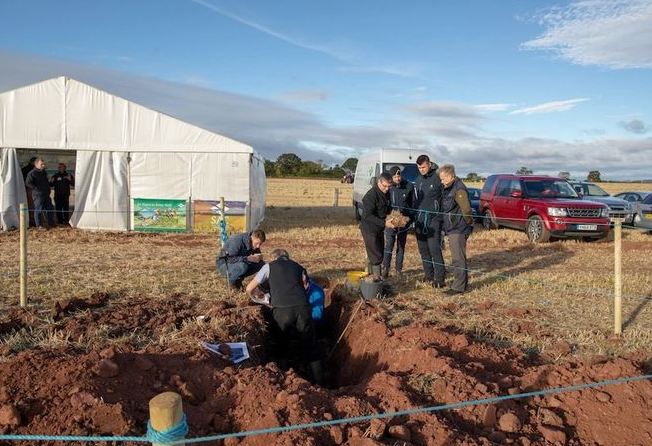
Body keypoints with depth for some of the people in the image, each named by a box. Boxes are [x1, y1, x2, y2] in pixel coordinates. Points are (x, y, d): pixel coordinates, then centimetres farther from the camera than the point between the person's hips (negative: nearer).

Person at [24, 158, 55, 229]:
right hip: (38, 194, -8)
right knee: (38, 209, -3)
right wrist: (36, 188, -19)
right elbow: (28, 183, -16)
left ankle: (51, 223, 21)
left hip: (46, 194, 8)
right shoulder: (32, 173, -10)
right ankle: (38, 225, 5)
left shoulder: (44, 172, 15)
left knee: (50, 208, 11)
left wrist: (48, 190, 16)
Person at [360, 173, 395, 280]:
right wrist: (384, 223, -27)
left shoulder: (385, 193, 7)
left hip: (379, 229, 9)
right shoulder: (371, 195, -21)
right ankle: (376, 278, 2)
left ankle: (371, 274, 30)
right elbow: (367, 215, -25)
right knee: (376, 256, -6)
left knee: (379, 254, 17)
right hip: (370, 229, -9)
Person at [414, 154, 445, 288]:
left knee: (434, 248, -11)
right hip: (419, 219, 7)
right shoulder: (418, 179, 12)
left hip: (433, 219, -7)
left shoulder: (438, 178, -9)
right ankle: (428, 274, 23)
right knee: (423, 248, 11)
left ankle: (440, 278, -4)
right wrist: (414, 215, 16)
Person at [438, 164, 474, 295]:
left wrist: (469, 223, -11)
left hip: (458, 230, -10)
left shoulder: (459, 189, -18)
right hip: (453, 229, 10)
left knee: (458, 258, -5)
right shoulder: (449, 189, 13)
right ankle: (462, 282, 31)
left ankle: (459, 287, 0)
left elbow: (466, 210, -25)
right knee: (458, 257, 19)